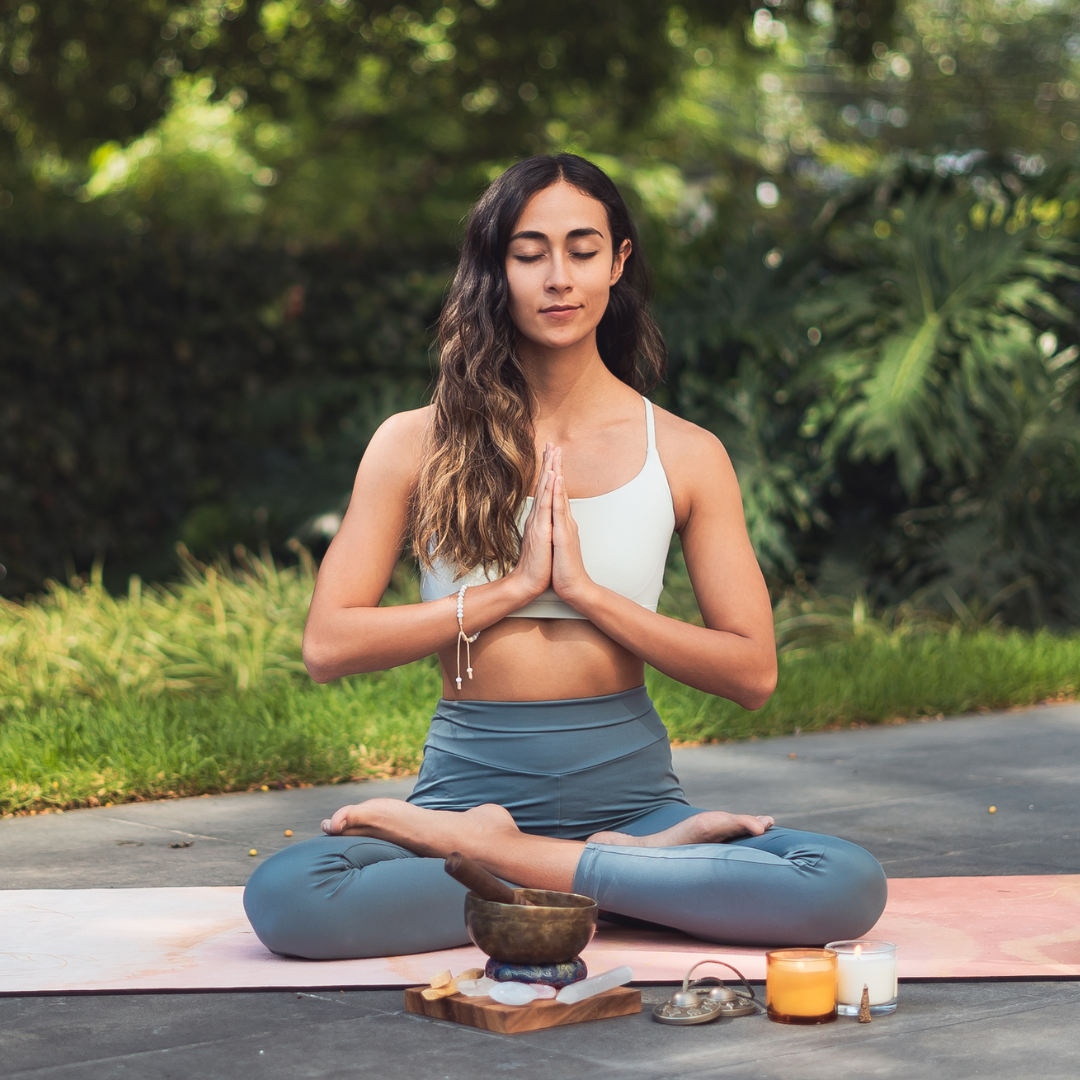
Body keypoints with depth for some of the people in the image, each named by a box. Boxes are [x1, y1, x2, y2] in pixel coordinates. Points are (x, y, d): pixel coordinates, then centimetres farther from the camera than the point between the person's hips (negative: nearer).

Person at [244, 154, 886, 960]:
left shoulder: (686, 455, 5)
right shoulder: (417, 445, 4)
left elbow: (752, 673, 0)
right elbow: (328, 646, -4)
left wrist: (584, 589, -10)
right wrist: (515, 585, -10)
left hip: (626, 791, 1)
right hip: (469, 786, -1)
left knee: (850, 885, -28)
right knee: (285, 899, -33)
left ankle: (504, 859, -16)